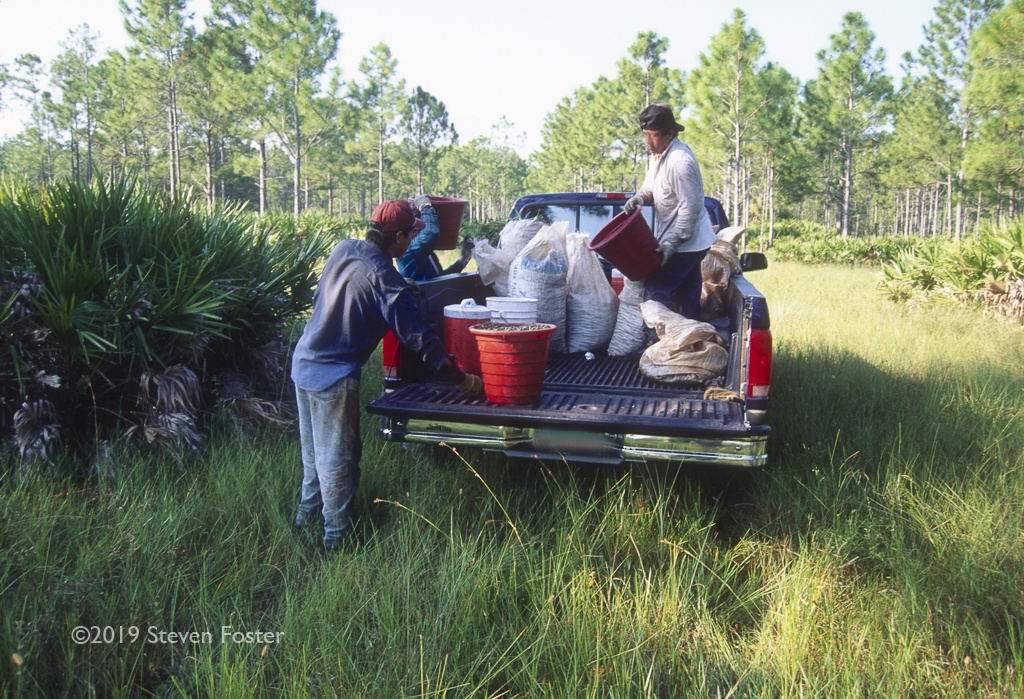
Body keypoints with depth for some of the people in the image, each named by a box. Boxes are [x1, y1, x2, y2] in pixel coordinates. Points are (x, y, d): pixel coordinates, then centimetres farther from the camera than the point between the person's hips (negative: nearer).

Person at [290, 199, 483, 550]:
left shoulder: (342, 250, 0)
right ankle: (336, 536, 19)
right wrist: (459, 378, -15)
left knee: (313, 451, 23)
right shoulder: (384, 280, -22)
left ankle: (307, 514, 40)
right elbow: (419, 337, -22)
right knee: (337, 460, 6)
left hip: (303, 363, 8)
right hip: (333, 377, -8)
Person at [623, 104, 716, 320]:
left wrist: (670, 243, -24)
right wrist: (640, 197, -4)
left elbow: (690, 209, -25)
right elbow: (651, 186, 20)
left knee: (657, 291, -9)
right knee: (688, 296, 16)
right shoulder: (657, 156, 7)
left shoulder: (680, 161, -24)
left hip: (687, 242, -10)